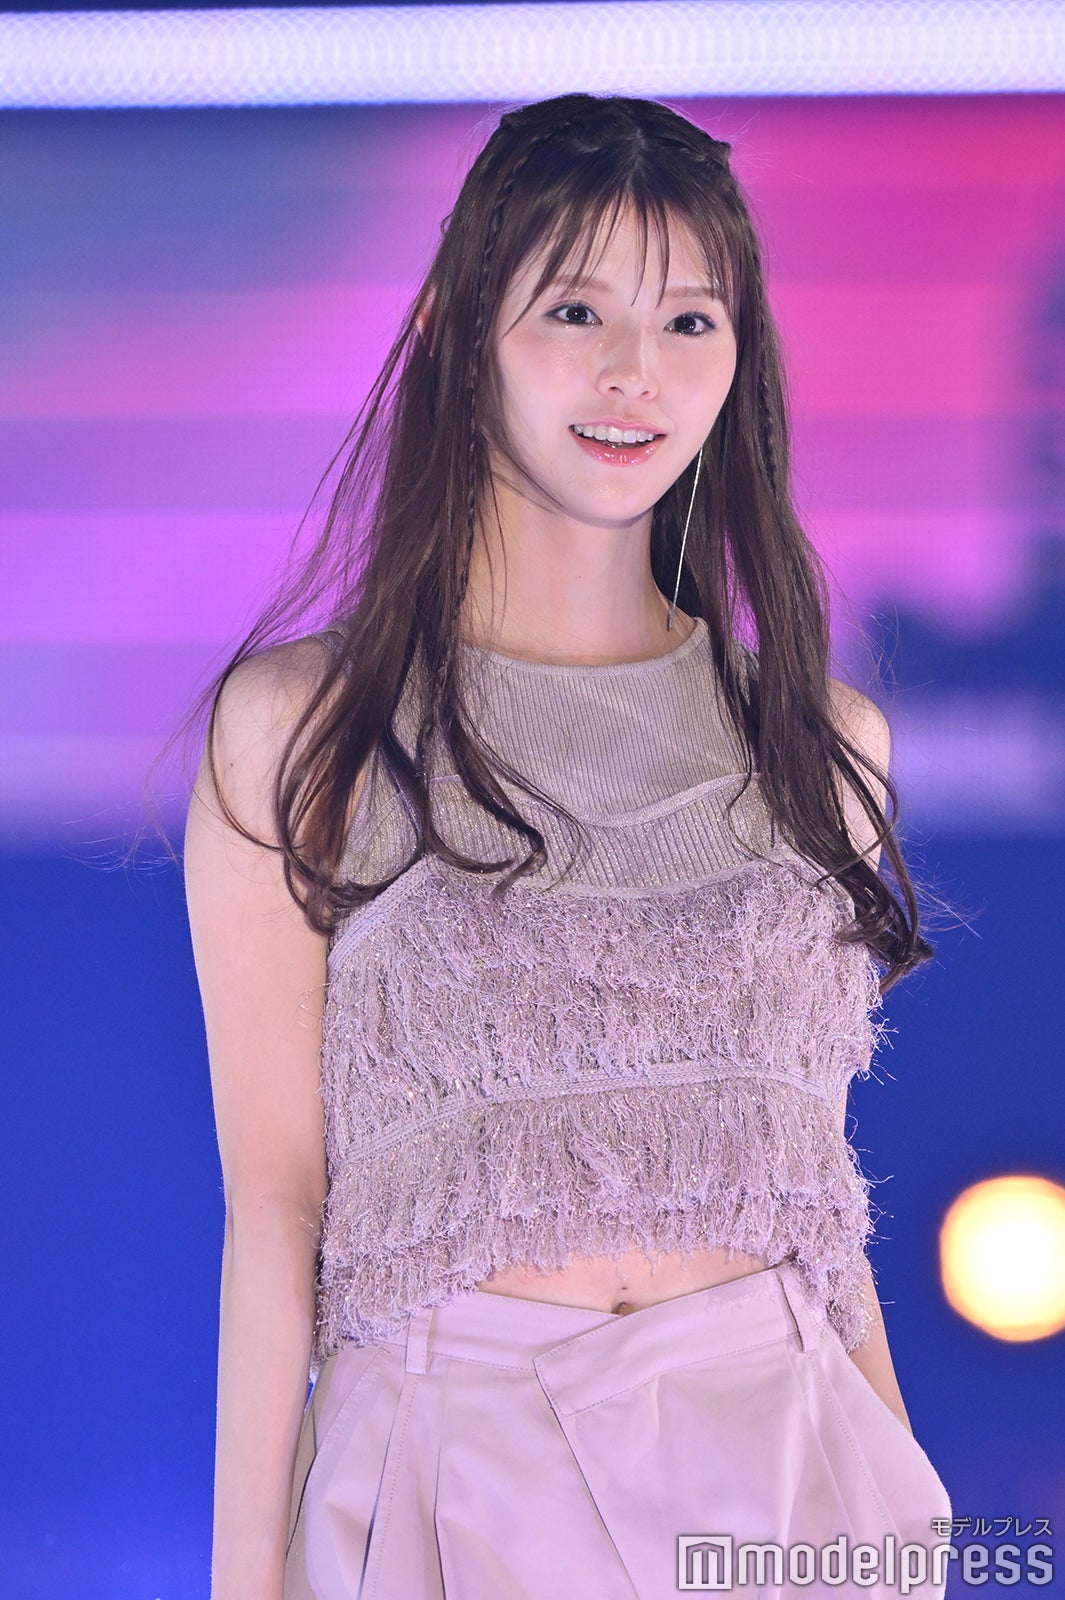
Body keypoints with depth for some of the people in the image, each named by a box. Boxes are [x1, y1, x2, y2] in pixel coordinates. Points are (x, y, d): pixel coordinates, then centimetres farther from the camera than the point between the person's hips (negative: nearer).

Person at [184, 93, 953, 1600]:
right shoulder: (294, 729, -3)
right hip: (453, 1472, -2)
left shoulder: (821, 742, 6)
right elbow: (275, 1194, -4)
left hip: (781, 1470, 3)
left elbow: (803, 1170, 10)